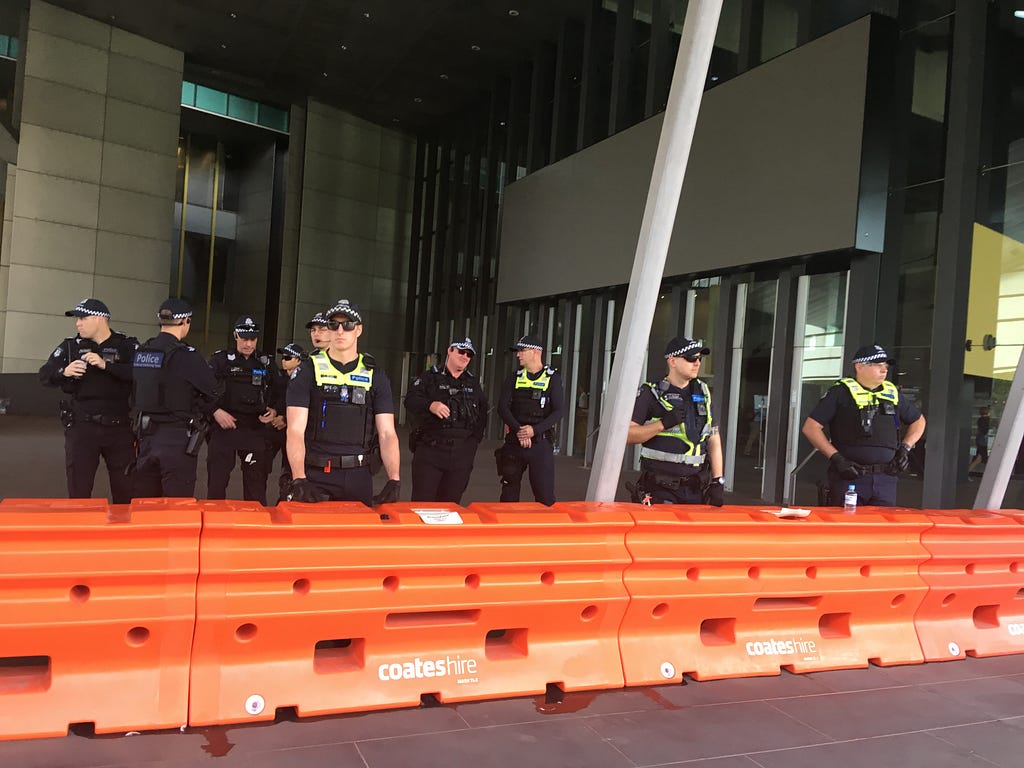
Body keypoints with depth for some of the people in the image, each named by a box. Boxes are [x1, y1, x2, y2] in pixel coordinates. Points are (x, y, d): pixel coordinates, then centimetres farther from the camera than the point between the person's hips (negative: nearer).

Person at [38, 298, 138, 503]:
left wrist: (106, 365, -24)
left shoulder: (128, 346, 1)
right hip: (81, 427, 2)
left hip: (119, 427, -2)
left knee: (125, 491, 5)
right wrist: (64, 372, -14)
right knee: (78, 491, 6)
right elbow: (44, 375, 6)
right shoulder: (70, 346, 10)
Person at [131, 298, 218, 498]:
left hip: (145, 436, 7)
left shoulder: (140, 352, 7)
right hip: (177, 440, -7)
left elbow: (134, 396, 11)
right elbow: (216, 390, -9)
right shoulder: (185, 356, -14)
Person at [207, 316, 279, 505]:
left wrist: (274, 411, 1)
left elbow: (278, 394, 19)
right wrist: (216, 411, -10)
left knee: (256, 485, 5)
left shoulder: (267, 363, 11)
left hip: (256, 429, 2)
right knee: (216, 483, 0)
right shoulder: (220, 360, 4)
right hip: (224, 426, -1)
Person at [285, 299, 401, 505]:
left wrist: (394, 480, -14)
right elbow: (296, 430, -7)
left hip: (359, 478, 2)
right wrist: (299, 480, -21)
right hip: (315, 475, -2)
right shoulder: (307, 371, 2)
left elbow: (387, 433, 0)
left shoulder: (375, 377, 7)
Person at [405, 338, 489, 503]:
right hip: (430, 447, -4)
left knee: (450, 502, 6)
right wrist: (430, 405, -24)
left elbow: (483, 412, 24)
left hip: (462, 452, 4)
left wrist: (476, 436, 12)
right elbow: (410, 399, -6)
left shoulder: (474, 384, 19)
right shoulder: (430, 377, 5)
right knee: (422, 501, -6)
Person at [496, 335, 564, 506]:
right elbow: (502, 408, -1)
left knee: (545, 495, -5)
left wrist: (535, 430, -19)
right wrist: (518, 430, -16)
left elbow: (558, 412, -6)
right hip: (514, 440, 3)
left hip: (541, 442, -3)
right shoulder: (514, 378, 11)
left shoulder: (552, 378, 2)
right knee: (509, 494, 8)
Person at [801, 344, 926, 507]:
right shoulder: (841, 392, 0)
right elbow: (810, 428, -4)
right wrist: (836, 457, -10)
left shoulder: (892, 393, 15)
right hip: (849, 477, -4)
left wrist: (905, 448, 16)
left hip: (885, 479, 4)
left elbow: (918, 420, 32)